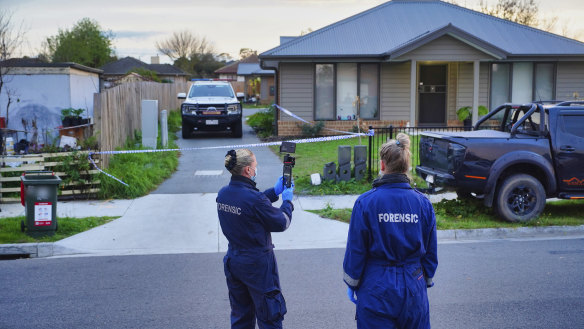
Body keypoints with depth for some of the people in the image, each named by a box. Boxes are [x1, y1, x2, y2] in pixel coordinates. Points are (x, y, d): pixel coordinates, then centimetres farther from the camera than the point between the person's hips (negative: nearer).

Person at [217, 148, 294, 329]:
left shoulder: (223, 194, -3)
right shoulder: (255, 198, -25)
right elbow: (281, 223, -13)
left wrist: (275, 191, 13)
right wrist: (287, 201, 4)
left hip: (233, 262, 7)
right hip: (257, 265, -7)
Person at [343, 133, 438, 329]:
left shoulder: (365, 202, -13)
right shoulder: (423, 203, -4)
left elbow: (355, 249, -7)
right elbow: (430, 251, 4)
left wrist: (351, 283, 6)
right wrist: (426, 281, 18)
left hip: (376, 289, -2)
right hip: (414, 289, 3)